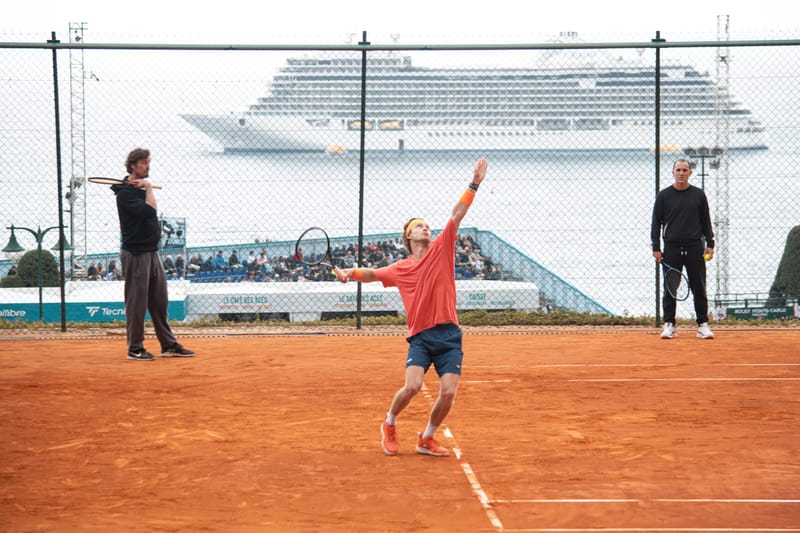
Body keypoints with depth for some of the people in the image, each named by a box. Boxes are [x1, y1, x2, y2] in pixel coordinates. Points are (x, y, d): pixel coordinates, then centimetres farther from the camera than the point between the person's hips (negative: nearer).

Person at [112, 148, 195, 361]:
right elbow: (149, 210, -25)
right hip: (135, 254, -9)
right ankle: (135, 349, 3)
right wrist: (148, 189, -12)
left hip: (152, 253, 9)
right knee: (136, 303, -3)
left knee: (160, 302, 10)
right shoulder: (126, 193, -13)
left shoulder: (142, 189, 16)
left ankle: (169, 345, 15)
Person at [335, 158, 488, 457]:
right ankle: (389, 425, 12)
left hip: (448, 334, 1)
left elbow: (457, 215, 1)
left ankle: (427, 440, 16)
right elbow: (373, 274, 25)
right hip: (420, 336, 0)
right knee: (412, 386, -18)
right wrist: (350, 273, 3)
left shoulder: (441, 249, 8)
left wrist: (474, 185, -6)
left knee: (448, 392, -8)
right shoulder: (400, 269, 12)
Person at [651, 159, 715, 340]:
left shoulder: (698, 195, 8)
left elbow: (706, 221, 11)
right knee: (670, 289, 1)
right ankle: (669, 325, 8)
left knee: (699, 289, 1)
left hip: (695, 248, 1)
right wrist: (656, 248, -2)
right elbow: (656, 223, 5)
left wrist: (710, 244, 2)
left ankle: (703, 324, 7)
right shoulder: (663, 196, 4)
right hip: (672, 248, -1)